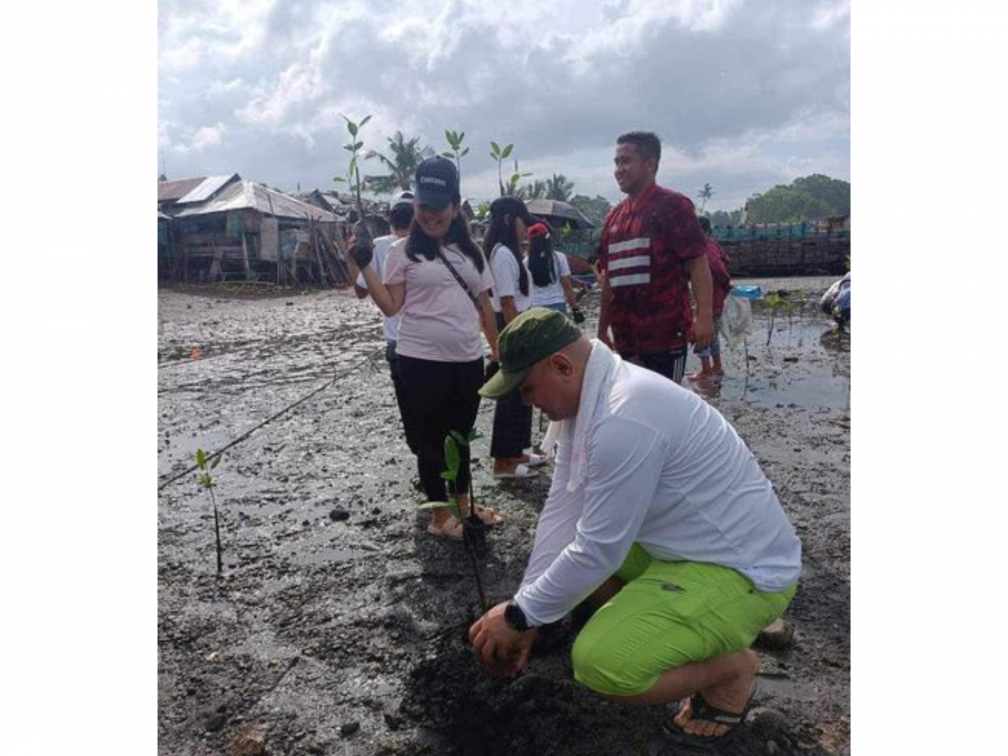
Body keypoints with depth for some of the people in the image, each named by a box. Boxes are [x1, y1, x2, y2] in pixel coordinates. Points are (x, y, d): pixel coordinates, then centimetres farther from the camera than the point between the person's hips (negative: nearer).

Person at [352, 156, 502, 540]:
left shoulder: (470, 251, 10)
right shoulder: (403, 251, -2)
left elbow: (484, 306, 13)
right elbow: (391, 306, -7)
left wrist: (498, 351, 11)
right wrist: (364, 265, -15)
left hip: (467, 360, 5)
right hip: (422, 361, -4)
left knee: (460, 434, 18)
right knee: (431, 437, 7)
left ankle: (463, 503, 35)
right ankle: (440, 515, 20)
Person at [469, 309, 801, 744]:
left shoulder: (623, 419, -31)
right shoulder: (588, 394, 0)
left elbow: (598, 551, -25)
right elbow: (563, 508, 0)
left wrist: (520, 615, -11)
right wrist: (525, 612, -2)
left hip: (743, 570, -9)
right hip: (688, 542, 10)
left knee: (599, 663, -23)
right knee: (560, 547, 16)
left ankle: (731, 666, 4)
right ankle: (674, 631, 18)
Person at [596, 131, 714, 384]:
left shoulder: (673, 205, -5)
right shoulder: (613, 216, 15)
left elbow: (697, 261, -12)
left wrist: (704, 316, -21)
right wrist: (602, 329, 17)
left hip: (666, 332, -6)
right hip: (626, 336, 7)